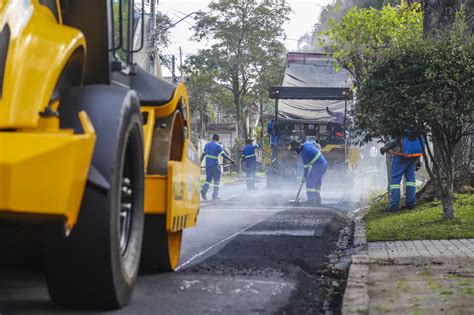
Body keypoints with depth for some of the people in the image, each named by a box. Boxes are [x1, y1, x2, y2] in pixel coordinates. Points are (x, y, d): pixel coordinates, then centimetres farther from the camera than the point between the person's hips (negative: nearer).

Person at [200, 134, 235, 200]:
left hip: (208, 165, 5)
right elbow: (224, 155, -14)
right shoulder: (218, 146, -7)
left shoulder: (207, 145, 10)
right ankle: (215, 195, 5)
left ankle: (204, 190, -15)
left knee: (208, 179, 11)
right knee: (216, 180, 6)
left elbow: (203, 154, 12)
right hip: (215, 165, -5)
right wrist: (231, 160, -11)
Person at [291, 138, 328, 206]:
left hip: (318, 166, -9)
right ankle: (317, 200, 19)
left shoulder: (304, 153, -18)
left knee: (309, 181, -5)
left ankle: (311, 200, -9)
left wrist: (305, 177, 2)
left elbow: (306, 166, -10)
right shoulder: (307, 143, 4)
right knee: (317, 182, 16)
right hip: (324, 163, 9)